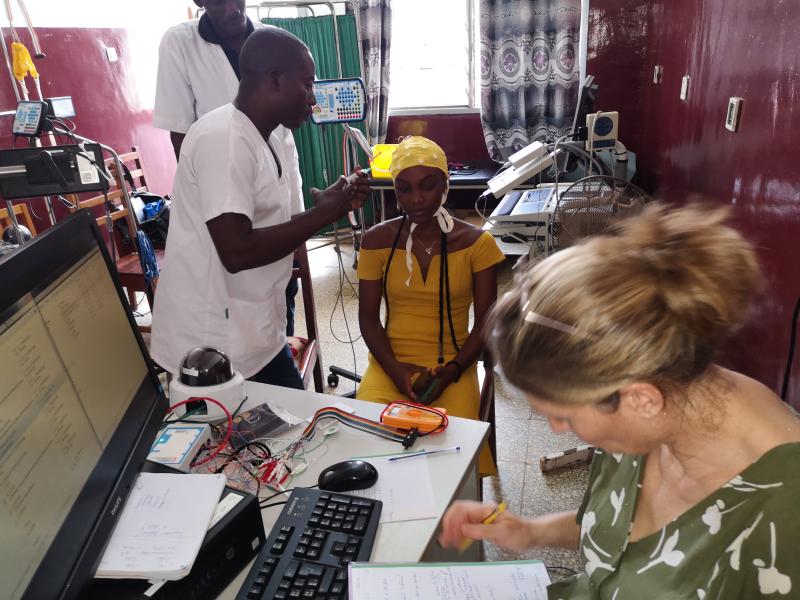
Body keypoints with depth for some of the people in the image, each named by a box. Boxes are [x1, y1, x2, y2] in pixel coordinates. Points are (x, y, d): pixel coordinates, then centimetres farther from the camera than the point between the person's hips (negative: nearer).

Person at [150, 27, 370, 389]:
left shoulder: (274, 143, 9)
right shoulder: (224, 139, -20)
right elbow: (237, 252, -28)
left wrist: (332, 204, -1)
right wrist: (324, 214, -19)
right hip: (216, 345, -9)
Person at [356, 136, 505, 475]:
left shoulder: (476, 243, -4)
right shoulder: (377, 241, 0)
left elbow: (486, 322, -2)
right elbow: (368, 317, 1)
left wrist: (452, 370, -16)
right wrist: (395, 369, -14)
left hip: (452, 366, -1)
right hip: (391, 364, 1)